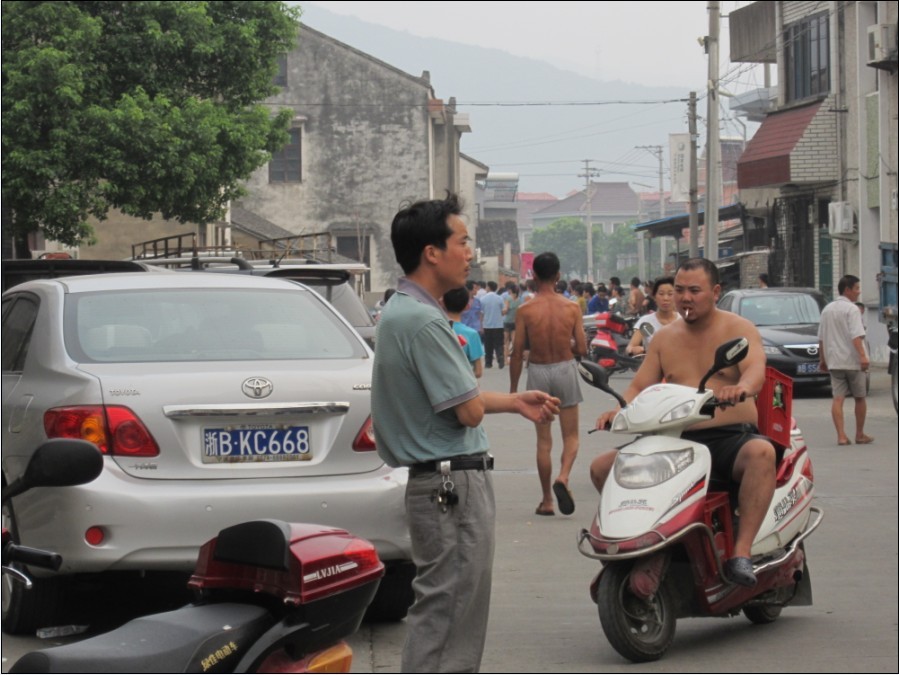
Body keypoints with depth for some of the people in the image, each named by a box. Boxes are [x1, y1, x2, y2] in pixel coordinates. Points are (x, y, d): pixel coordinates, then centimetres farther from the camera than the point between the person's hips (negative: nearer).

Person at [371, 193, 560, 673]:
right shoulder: (423, 320, -21)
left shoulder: (401, 311, 13)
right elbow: (469, 411, -20)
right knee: (449, 613, -6)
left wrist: (515, 402, 23)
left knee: (442, 608, 19)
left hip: (442, 482, 11)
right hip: (454, 481, -11)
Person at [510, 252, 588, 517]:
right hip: (565, 369, 0)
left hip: (538, 372, 0)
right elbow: (582, 349, -5)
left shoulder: (525, 310, -8)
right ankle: (563, 477, -17)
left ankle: (547, 501, 13)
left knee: (543, 440, 9)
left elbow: (517, 353, -7)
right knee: (571, 436, 11)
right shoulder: (572, 308, -6)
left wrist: (513, 388, 4)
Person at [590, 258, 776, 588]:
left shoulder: (739, 330, 2)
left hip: (731, 438, -5)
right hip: (677, 441, 5)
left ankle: (741, 551, -40)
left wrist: (742, 388, -42)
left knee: (762, 453, -40)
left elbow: (756, 371, -17)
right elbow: (639, 387, 11)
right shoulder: (665, 338, 16)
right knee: (602, 467, -9)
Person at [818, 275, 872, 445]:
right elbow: (856, 336, -21)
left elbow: (821, 338, 17)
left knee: (838, 398, -2)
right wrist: (863, 356, -27)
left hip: (834, 361, 5)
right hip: (852, 361, -5)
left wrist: (823, 359, 23)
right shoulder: (851, 309, -10)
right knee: (860, 398, 9)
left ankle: (841, 435, -13)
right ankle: (860, 435, 17)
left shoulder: (827, 310, 13)